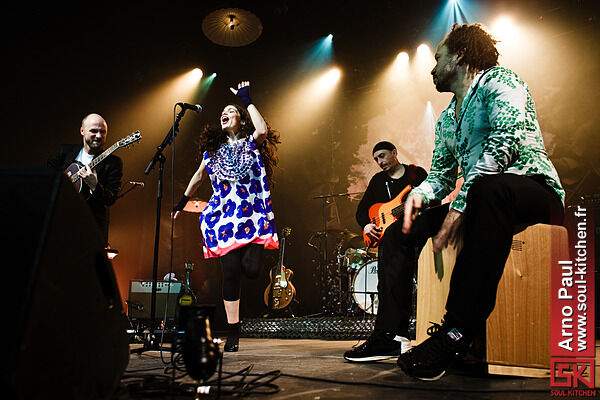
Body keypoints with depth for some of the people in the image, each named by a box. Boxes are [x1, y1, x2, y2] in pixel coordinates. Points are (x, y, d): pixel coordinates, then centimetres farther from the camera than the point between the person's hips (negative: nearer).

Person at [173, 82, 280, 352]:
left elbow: (262, 130, -16)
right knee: (231, 273, -4)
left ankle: (253, 252, 25)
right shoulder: (212, 148, 17)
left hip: (253, 215, -2)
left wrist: (247, 100, -9)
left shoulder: (251, 143, 7)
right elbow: (198, 176, 29)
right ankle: (233, 333, 5)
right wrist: (183, 201, 30)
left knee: (251, 269, -16)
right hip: (225, 217, 2)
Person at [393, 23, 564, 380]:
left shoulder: (499, 81, -2)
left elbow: (504, 143, -21)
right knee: (403, 228, -1)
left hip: (535, 191, -8)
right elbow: (441, 174, 19)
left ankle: (458, 332, -43)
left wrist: (460, 206, -28)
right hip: (481, 200, 8)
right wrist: (419, 193, -6)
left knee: (490, 188, -41)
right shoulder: (446, 118, 22)